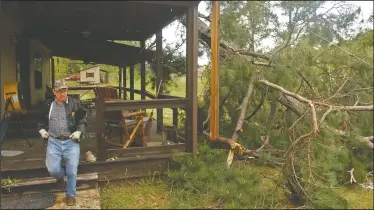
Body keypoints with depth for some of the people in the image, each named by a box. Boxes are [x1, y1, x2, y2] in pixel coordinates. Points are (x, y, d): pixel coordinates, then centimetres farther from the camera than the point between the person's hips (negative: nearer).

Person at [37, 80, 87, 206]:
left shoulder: (74, 103, 0)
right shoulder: (48, 104, 7)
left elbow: (83, 119, 6)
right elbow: (42, 120, 23)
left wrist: (79, 131, -7)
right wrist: (41, 129, 6)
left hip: (71, 141, -1)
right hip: (53, 141, 2)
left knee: (72, 169, -4)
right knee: (52, 169, -7)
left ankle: (71, 195, 16)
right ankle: (60, 177, 31)